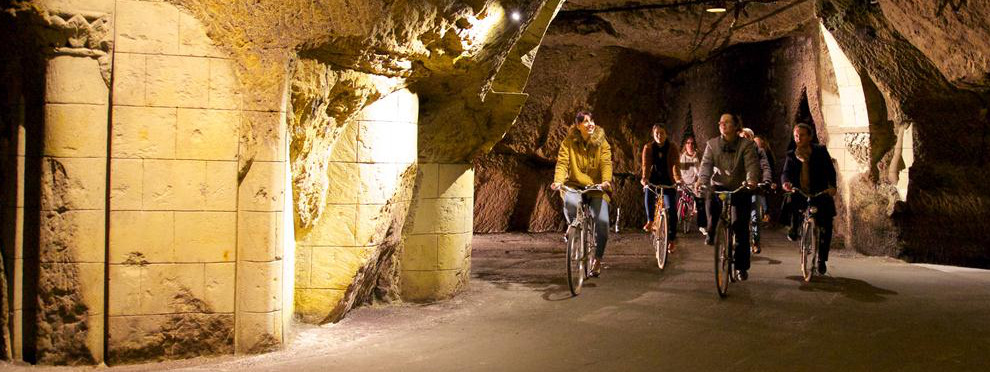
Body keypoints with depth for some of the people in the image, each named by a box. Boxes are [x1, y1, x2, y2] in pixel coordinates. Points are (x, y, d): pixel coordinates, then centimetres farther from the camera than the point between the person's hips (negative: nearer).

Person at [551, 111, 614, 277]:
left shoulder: (601, 142, 1)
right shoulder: (569, 142, -1)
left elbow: (606, 163, -10)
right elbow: (562, 163, -10)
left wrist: (606, 180, -30)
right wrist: (558, 180, -30)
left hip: (596, 188, 1)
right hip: (575, 185, -1)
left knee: (602, 223, -14)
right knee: (570, 202, -37)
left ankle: (597, 259, 8)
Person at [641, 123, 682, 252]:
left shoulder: (672, 147, -4)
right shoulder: (648, 148, -1)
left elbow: (676, 164, -16)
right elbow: (646, 165, -13)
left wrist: (678, 178, -34)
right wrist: (644, 178, -32)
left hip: (668, 181, -1)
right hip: (654, 180, 1)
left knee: (671, 209, -11)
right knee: (648, 192, -31)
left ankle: (672, 238, 1)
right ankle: (650, 220, -6)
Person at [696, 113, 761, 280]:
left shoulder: (747, 145, -4)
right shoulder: (712, 144, 3)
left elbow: (752, 164, -17)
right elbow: (706, 163, -10)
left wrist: (752, 180, -39)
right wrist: (702, 179, -30)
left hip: (740, 189, -2)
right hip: (719, 186, 2)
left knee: (741, 227, -3)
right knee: (711, 197, -31)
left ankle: (741, 266, 8)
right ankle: (711, 233, -4)